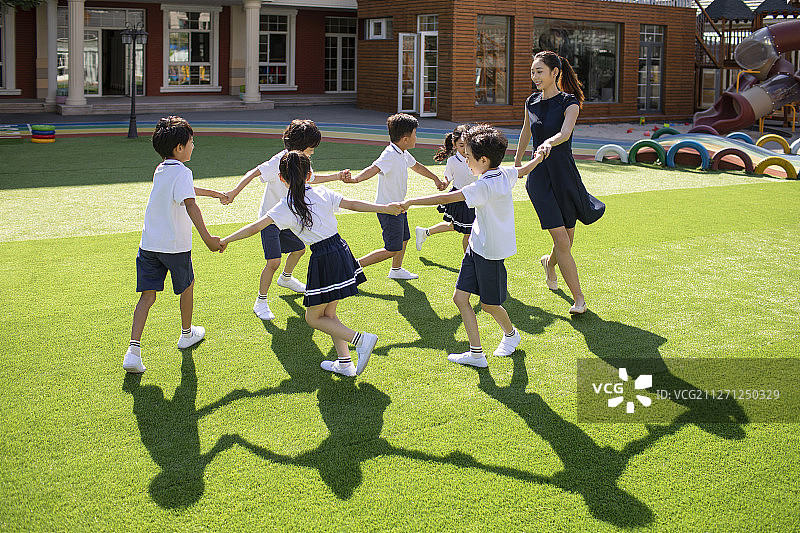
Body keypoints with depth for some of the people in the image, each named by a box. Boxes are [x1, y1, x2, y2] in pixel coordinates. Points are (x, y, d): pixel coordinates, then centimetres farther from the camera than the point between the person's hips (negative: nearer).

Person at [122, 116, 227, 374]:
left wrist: (216, 194, 45)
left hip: (148, 244, 6)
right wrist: (207, 238, -38)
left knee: (147, 295, 3)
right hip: (175, 245, -6)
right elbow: (190, 203, -31)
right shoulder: (181, 172, -15)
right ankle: (187, 334, 39)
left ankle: (134, 349, -11)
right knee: (187, 287, 20)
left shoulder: (160, 170, 12)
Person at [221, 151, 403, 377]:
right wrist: (385, 208, 12)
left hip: (323, 260, -6)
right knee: (328, 314, 20)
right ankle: (345, 363, 19)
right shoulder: (322, 193, 5)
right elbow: (353, 204, 6)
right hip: (341, 249, 6)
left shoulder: (286, 207, -8)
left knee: (314, 318, 10)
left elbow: (256, 227, -12)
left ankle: (361, 339, -7)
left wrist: (225, 240, -4)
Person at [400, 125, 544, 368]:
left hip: (491, 252, -9)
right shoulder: (505, 173, 0)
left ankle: (510, 334, 40)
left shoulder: (486, 186, -27)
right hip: (476, 247, 9)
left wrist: (411, 202, -29)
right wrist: (538, 157, 44)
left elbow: (446, 198, -31)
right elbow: (524, 170, 22)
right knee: (460, 296, 5)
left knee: (489, 304, 11)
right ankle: (476, 353, 9)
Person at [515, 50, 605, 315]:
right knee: (561, 242, -9)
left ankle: (549, 263, 46)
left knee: (567, 241, 10)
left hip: (565, 174, -2)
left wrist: (549, 142, -49)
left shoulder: (569, 103, -8)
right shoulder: (531, 103, 6)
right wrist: (517, 162, 34)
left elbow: (565, 132, -28)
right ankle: (578, 297, 1)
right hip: (539, 176, 2)